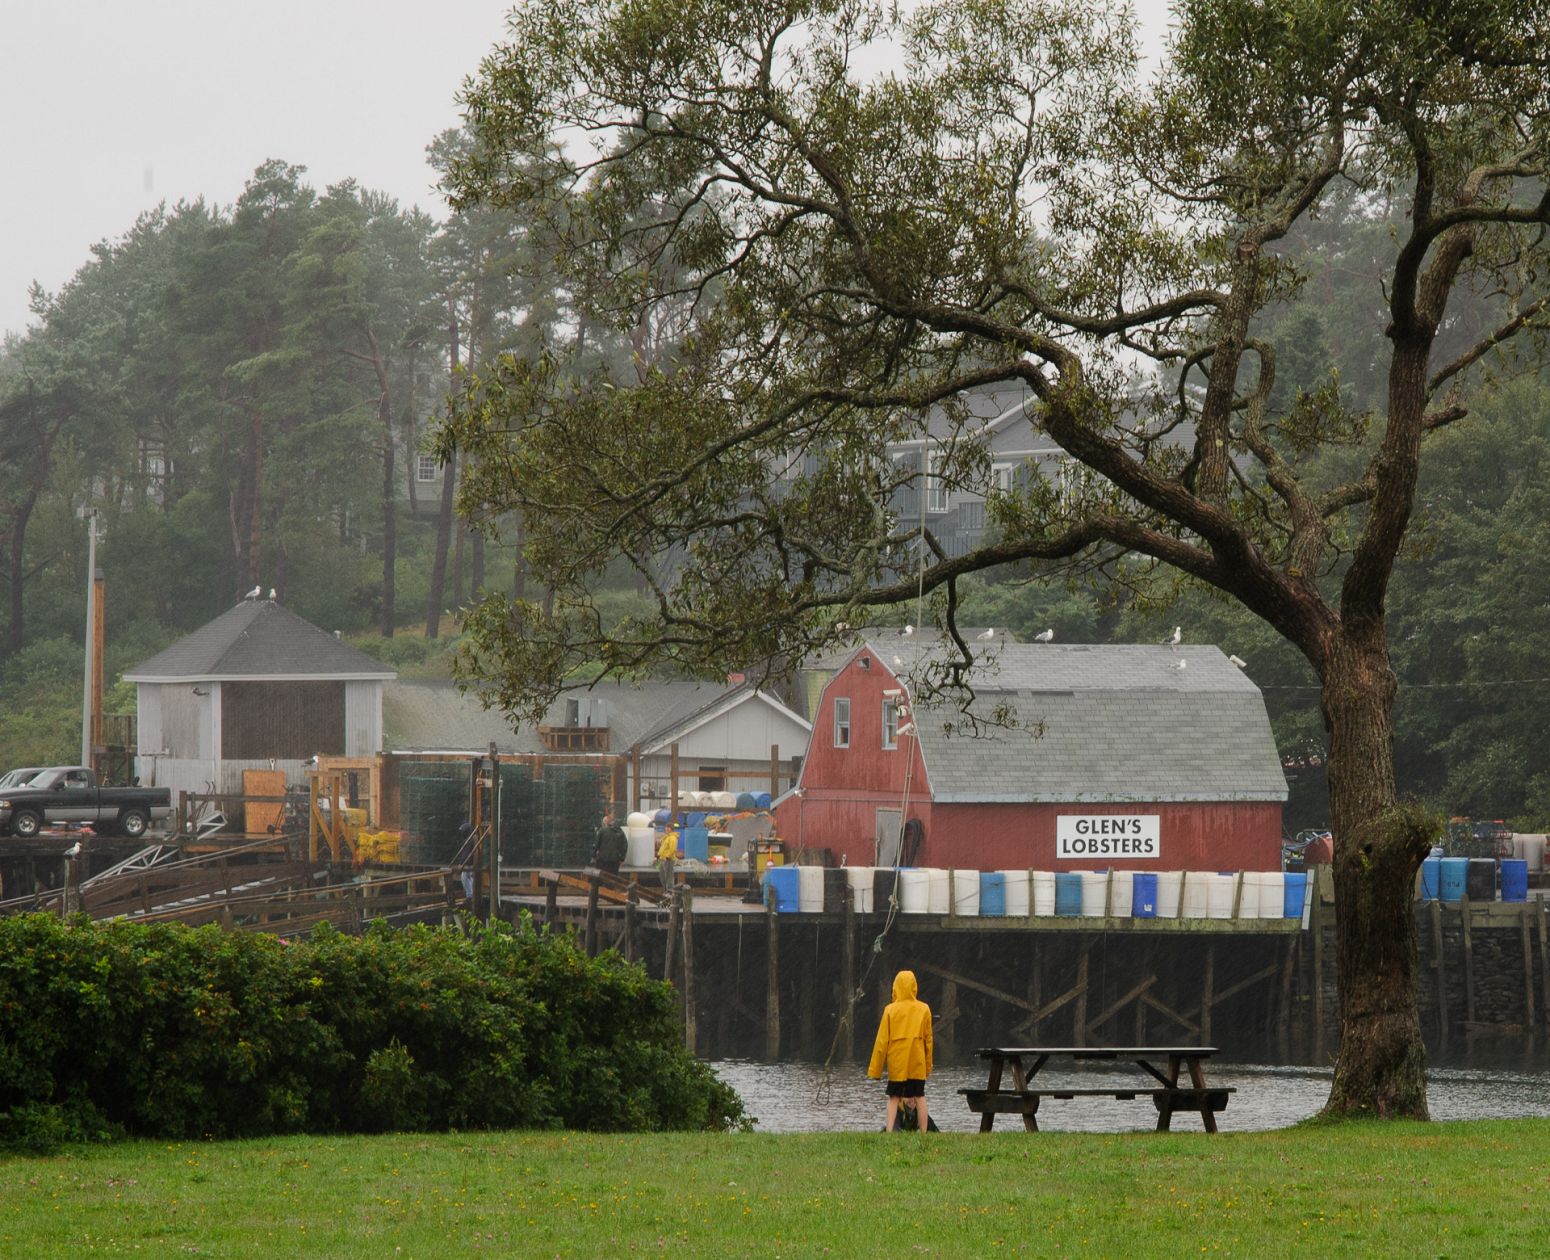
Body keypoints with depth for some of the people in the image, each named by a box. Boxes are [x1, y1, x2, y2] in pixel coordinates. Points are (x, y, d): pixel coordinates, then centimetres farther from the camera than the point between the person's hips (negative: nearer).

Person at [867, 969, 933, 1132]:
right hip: (917, 1063, 1)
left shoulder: (890, 1010, -4)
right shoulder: (924, 1009, 1)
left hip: (896, 1063, -1)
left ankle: (889, 1132, -8)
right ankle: (924, 1133, 2)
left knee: (894, 1098, 6)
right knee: (919, 1097, 6)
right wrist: (928, 1066, 15)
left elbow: (882, 1041, -2)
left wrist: (875, 1069, 3)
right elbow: (928, 1039, 7)